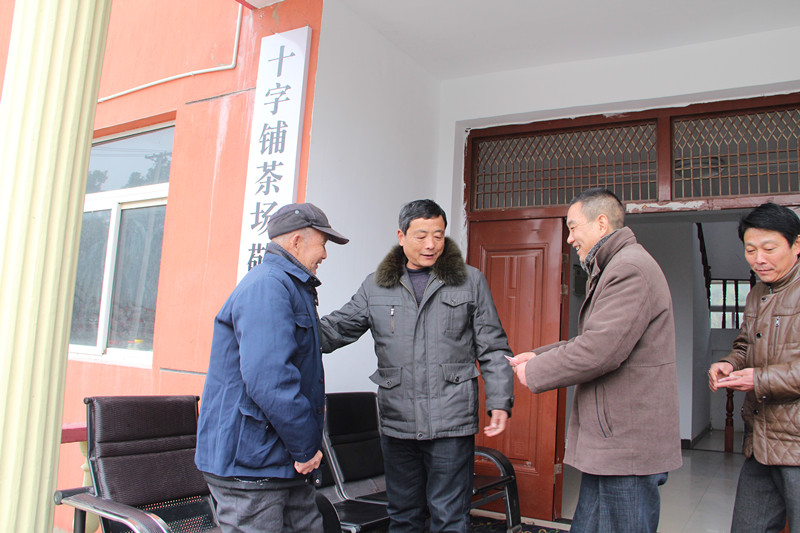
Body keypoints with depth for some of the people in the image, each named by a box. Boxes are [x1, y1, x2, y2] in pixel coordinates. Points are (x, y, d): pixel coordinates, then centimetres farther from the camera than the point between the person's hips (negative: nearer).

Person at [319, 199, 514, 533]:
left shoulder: (471, 281, 4)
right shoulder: (376, 286, 8)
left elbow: (492, 349, 5)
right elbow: (335, 329, 6)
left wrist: (500, 402, -4)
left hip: (451, 421, -2)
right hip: (396, 421, 3)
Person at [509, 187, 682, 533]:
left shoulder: (630, 268, -18)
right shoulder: (615, 268, 19)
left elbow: (601, 350, -26)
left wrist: (535, 372, -13)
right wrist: (537, 355, 11)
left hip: (628, 448, -11)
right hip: (611, 444, 11)